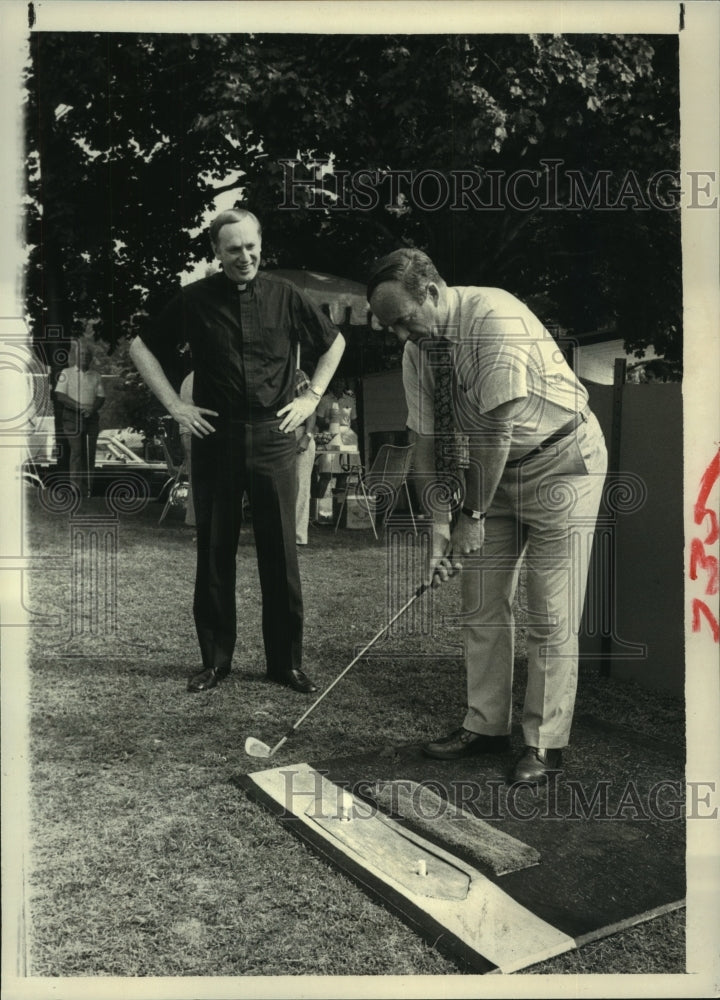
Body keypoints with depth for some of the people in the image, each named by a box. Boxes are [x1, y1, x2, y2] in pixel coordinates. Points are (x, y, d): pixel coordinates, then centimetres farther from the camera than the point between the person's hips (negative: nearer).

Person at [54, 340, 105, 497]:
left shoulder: (96, 376, 12)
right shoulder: (66, 373, 2)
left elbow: (101, 397, 9)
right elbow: (60, 395, -5)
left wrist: (92, 408, -12)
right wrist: (79, 407, -16)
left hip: (91, 417, 3)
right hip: (72, 417, -3)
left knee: (90, 452, 2)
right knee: (76, 451, -9)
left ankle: (88, 487, 7)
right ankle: (77, 486, -9)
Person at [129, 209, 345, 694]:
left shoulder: (285, 296, 3)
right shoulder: (195, 299, 2)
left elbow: (334, 342, 17)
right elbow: (142, 348, 11)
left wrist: (312, 396, 7)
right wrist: (175, 405, 3)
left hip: (273, 436, 0)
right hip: (215, 437, 0)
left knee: (281, 553, 2)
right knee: (214, 552, 5)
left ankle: (287, 661, 14)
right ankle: (215, 659, 18)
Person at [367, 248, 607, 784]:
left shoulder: (494, 316, -26)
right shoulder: (416, 353, -3)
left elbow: (497, 428, -27)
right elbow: (428, 443, -2)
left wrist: (473, 515, -20)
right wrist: (440, 523, -11)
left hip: (560, 462, -7)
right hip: (493, 468, 7)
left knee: (550, 616, -4)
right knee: (481, 605, 6)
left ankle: (545, 744, 8)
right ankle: (486, 725, 20)